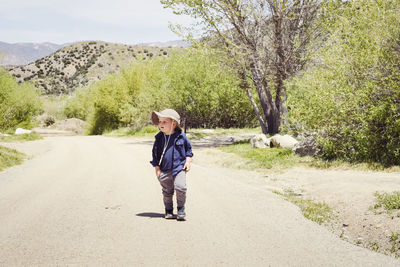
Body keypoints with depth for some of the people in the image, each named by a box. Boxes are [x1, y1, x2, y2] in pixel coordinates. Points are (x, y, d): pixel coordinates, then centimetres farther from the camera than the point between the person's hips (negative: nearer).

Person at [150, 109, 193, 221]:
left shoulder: (181, 136, -3)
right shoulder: (159, 138, 2)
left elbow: (188, 149, 12)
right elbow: (155, 154, 9)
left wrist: (188, 161, 2)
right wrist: (157, 168, 4)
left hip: (179, 168, -2)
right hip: (165, 170, 3)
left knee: (180, 187, -18)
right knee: (167, 192, 9)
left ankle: (181, 209, 0)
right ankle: (169, 211, 26)